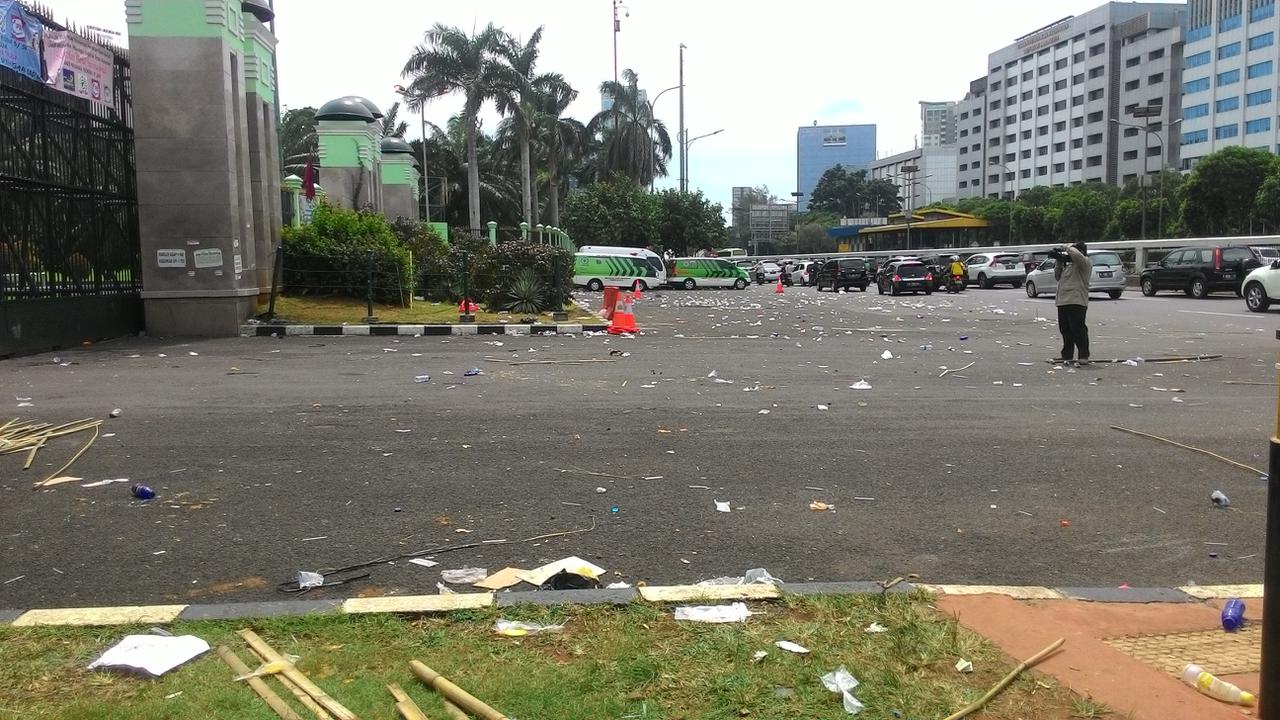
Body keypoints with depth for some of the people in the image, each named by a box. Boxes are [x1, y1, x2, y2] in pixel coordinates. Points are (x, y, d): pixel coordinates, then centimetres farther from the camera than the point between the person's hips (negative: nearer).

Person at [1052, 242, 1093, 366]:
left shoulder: (1085, 262, -6)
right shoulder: (1069, 264, 21)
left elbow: (1077, 255, -28)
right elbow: (1058, 277, 25)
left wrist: (1068, 249, -8)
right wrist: (1059, 262, 12)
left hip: (1076, 302, -9)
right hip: (1063, 302, 9)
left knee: (1078, 329, -9)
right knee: (1065, 330, 14)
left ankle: (1083, 355, -6)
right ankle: (1067, 354, 23)